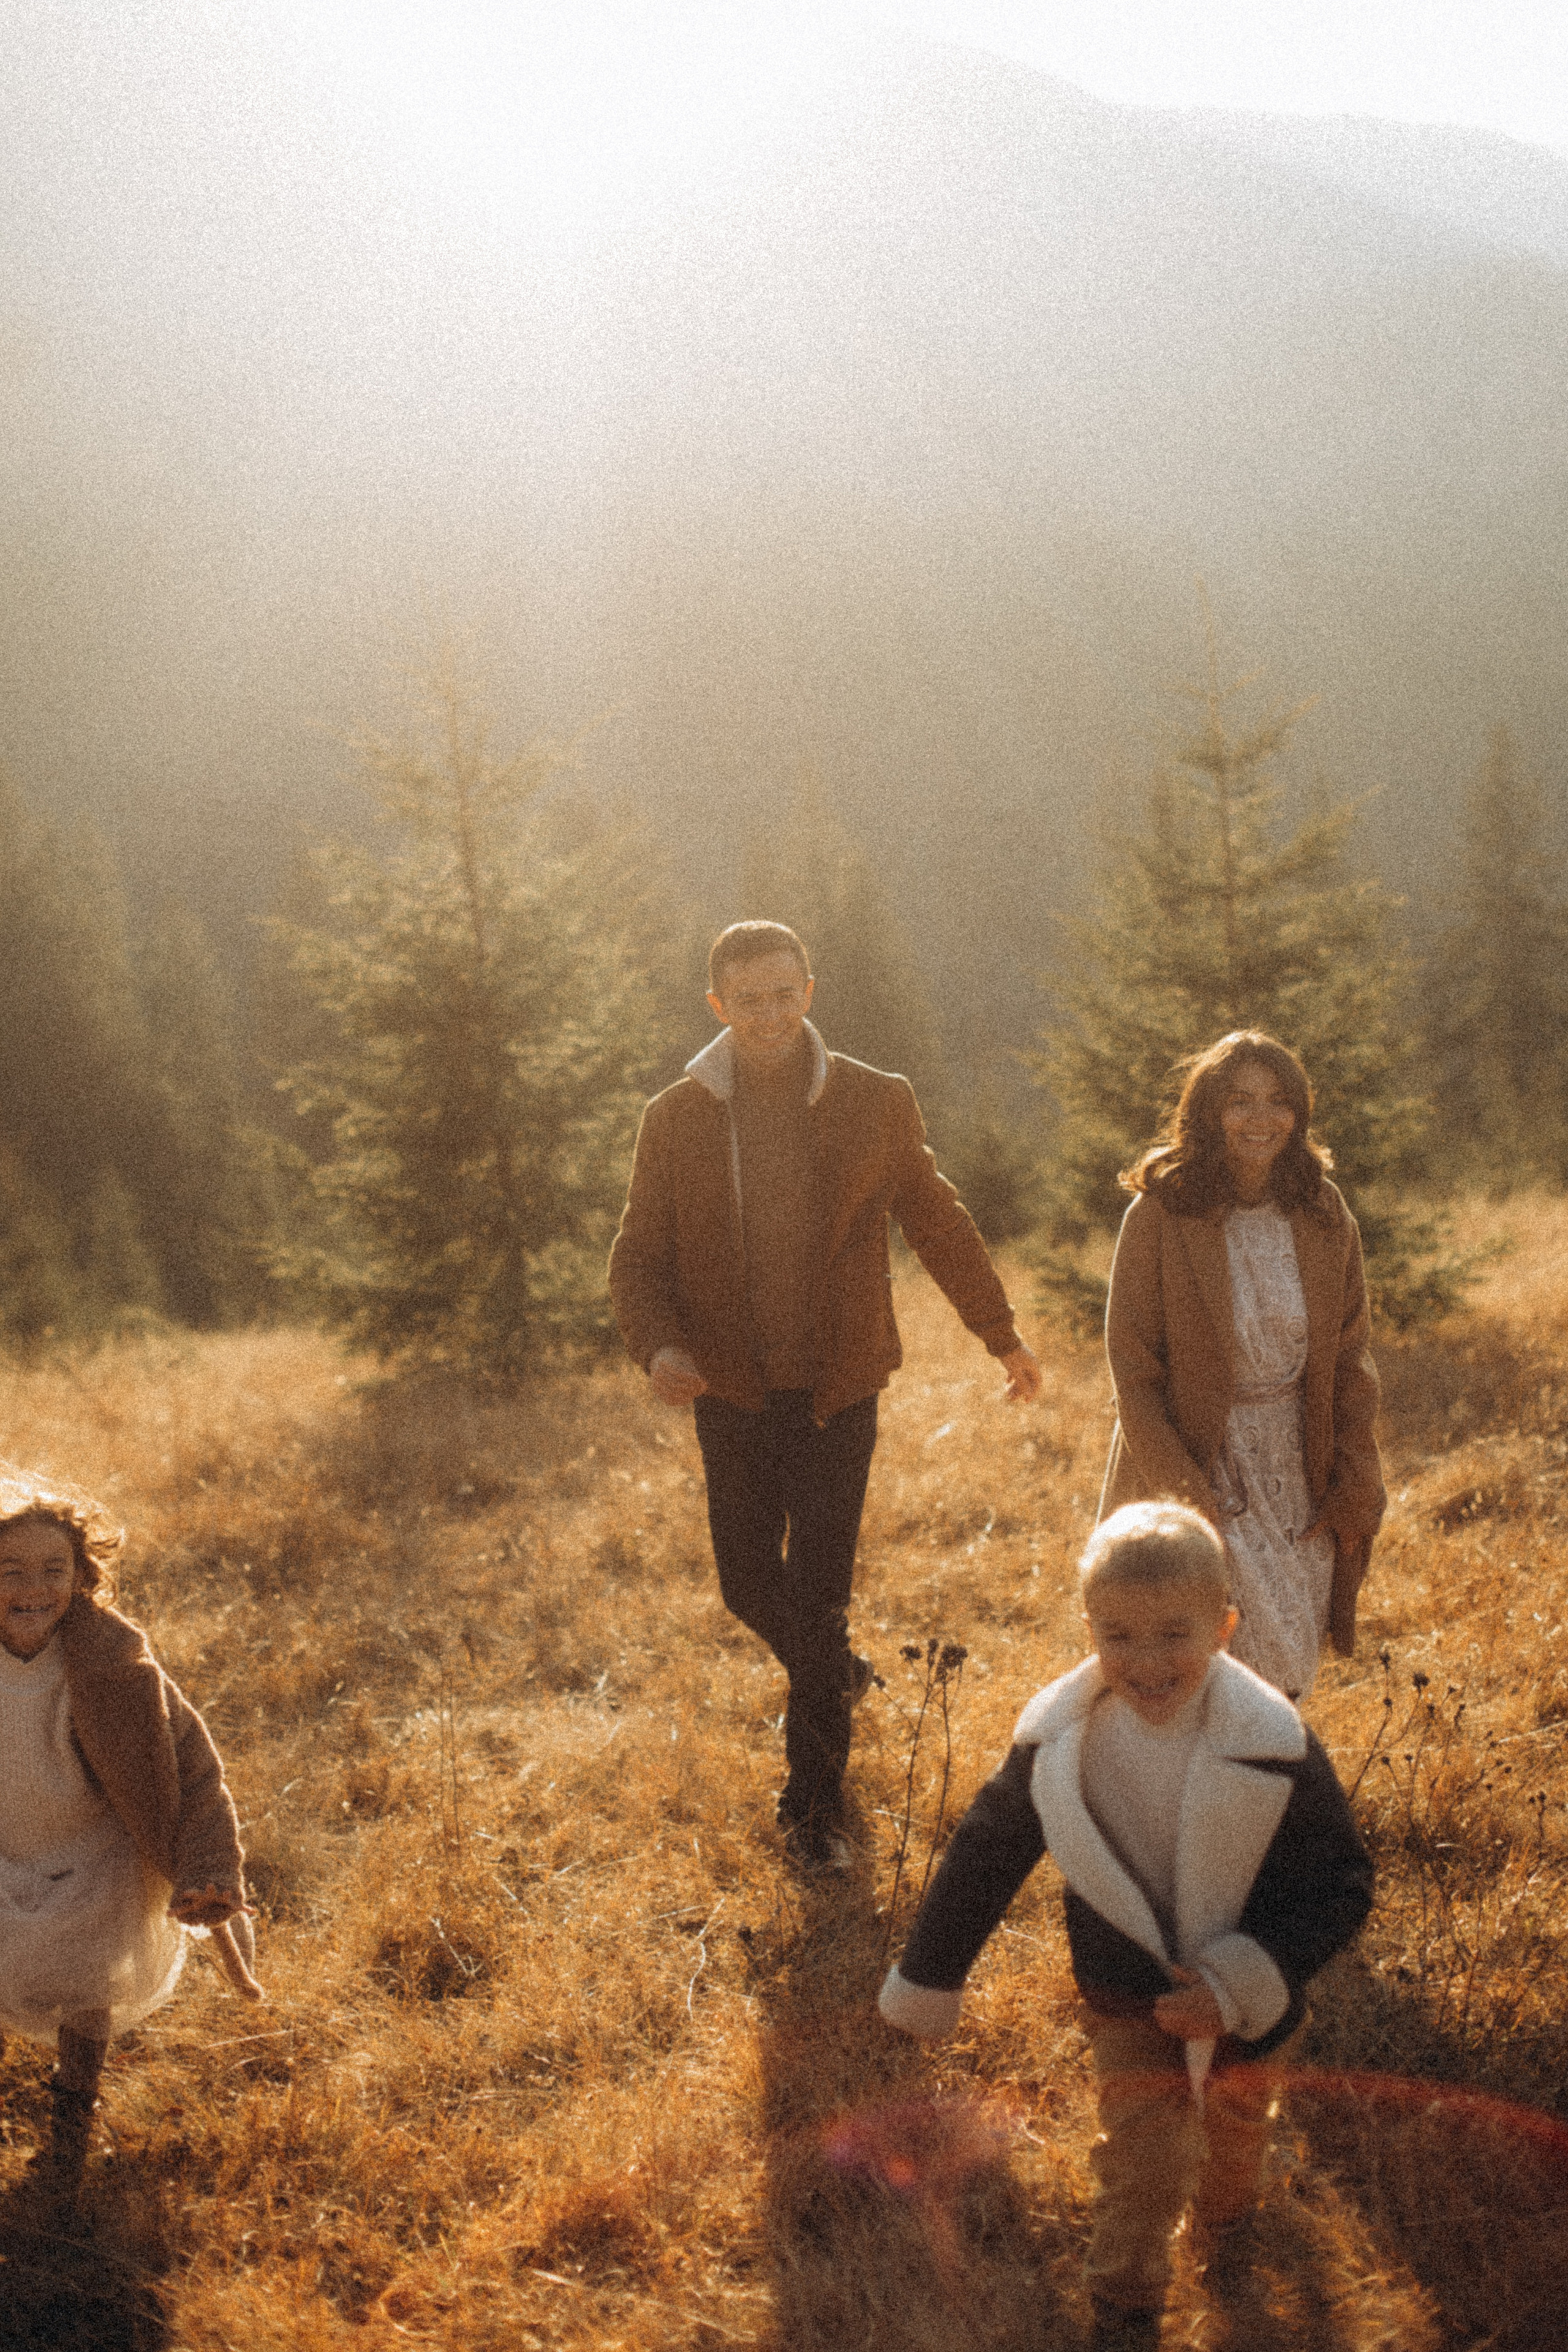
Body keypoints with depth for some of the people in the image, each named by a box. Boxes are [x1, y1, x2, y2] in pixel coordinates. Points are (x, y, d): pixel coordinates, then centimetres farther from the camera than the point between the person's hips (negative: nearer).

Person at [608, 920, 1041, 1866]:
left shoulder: (878, 1104, -3)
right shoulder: (676, 1120, -3)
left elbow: (940, 1226, 10)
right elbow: (639, 1256, 3)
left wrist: (1004, 1335, 18)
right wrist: (658, 1345, -17)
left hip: (837, 1393, -2)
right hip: (733, 1396, 2)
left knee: (819, 1595, -3)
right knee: (750, 1582, 12)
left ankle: (816, 1797, 13)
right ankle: (838, 1676, 44)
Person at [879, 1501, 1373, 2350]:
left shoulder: (1274, 1750, -28)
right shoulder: (1059, 1744, -21)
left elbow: (1340, 1885, -20)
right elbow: (986, 1850, -5)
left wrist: (1241, 1983, -29)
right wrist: (927, 1976, 4)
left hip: (1250, 2000, 1)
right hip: (1128, 1993, 0)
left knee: (1235, 2127, 24)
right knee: (1145, 2155, -9)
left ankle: (1225, 2214, 59)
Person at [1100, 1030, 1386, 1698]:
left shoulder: (1325, 1216, 1)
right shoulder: (1159, 1216, -12)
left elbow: (1350, 1358, 6)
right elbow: (1133, 1372, -10)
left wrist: (1355, 1486, 1)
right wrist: (1183, 1496, -15)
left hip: (1297, 1471, 4)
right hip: (1197, 1465, -4)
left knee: (1292, 1662, 8)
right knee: (1269, 1659, -11)